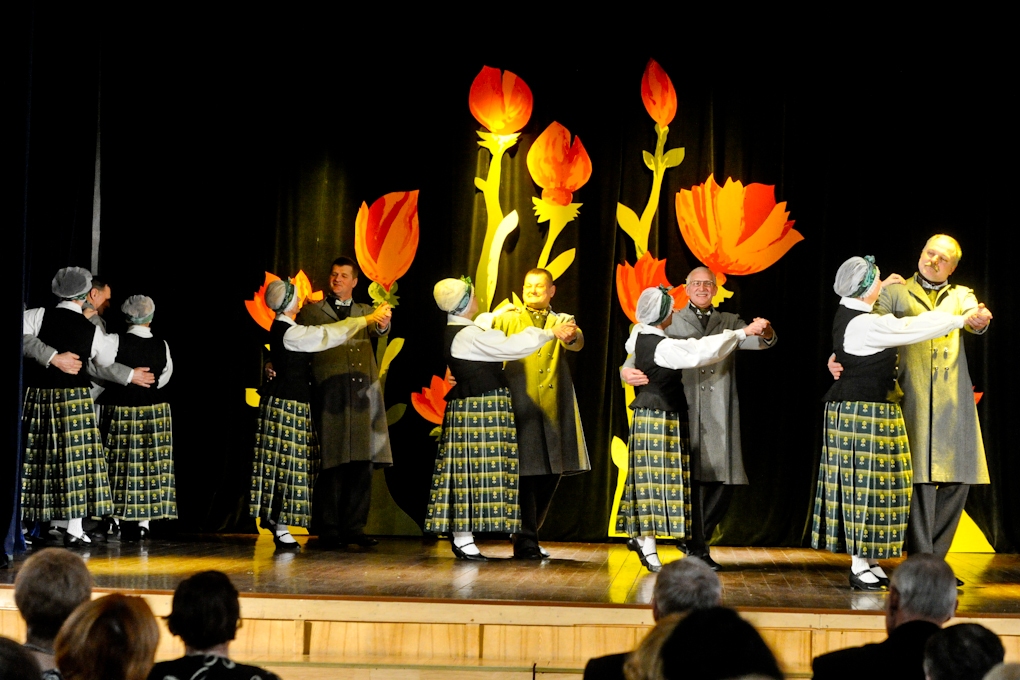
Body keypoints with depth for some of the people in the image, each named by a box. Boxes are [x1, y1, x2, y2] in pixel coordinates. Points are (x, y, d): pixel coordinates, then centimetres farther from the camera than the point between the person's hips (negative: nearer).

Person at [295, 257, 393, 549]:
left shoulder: (365, 312, 19)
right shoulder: (311, 312, 12)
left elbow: (376, 330, -3)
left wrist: (382, 324, -26)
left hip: (364, 397, 3)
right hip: (331, 399, -3)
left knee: (363, 464, 2)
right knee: (333, 465, -6)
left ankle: (354, 527, 8)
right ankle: (329, 530, -1)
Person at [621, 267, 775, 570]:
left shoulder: (729, 323, 16)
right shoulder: (671, 323, 11)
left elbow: (755, 341, -1)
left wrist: (765, 334, -27)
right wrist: (628, 371, -20)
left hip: (719, 417, 3)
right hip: (684, 415, -3)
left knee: (723, 482, 1)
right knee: (692, 480, -8)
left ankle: (696, 542, 18)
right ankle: (697, 550, 0)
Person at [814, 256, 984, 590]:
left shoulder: (847, 315, 7)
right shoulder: (865, 324, -22)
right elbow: (916, 328, -18)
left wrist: (883, 288, 36)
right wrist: (963, 319, -6)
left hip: (853, 411, 10)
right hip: (866, 412, -10)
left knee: (862, 482, 12)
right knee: (866, 482, -4)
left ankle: (867, 560, 16)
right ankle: (860, 566, 1)